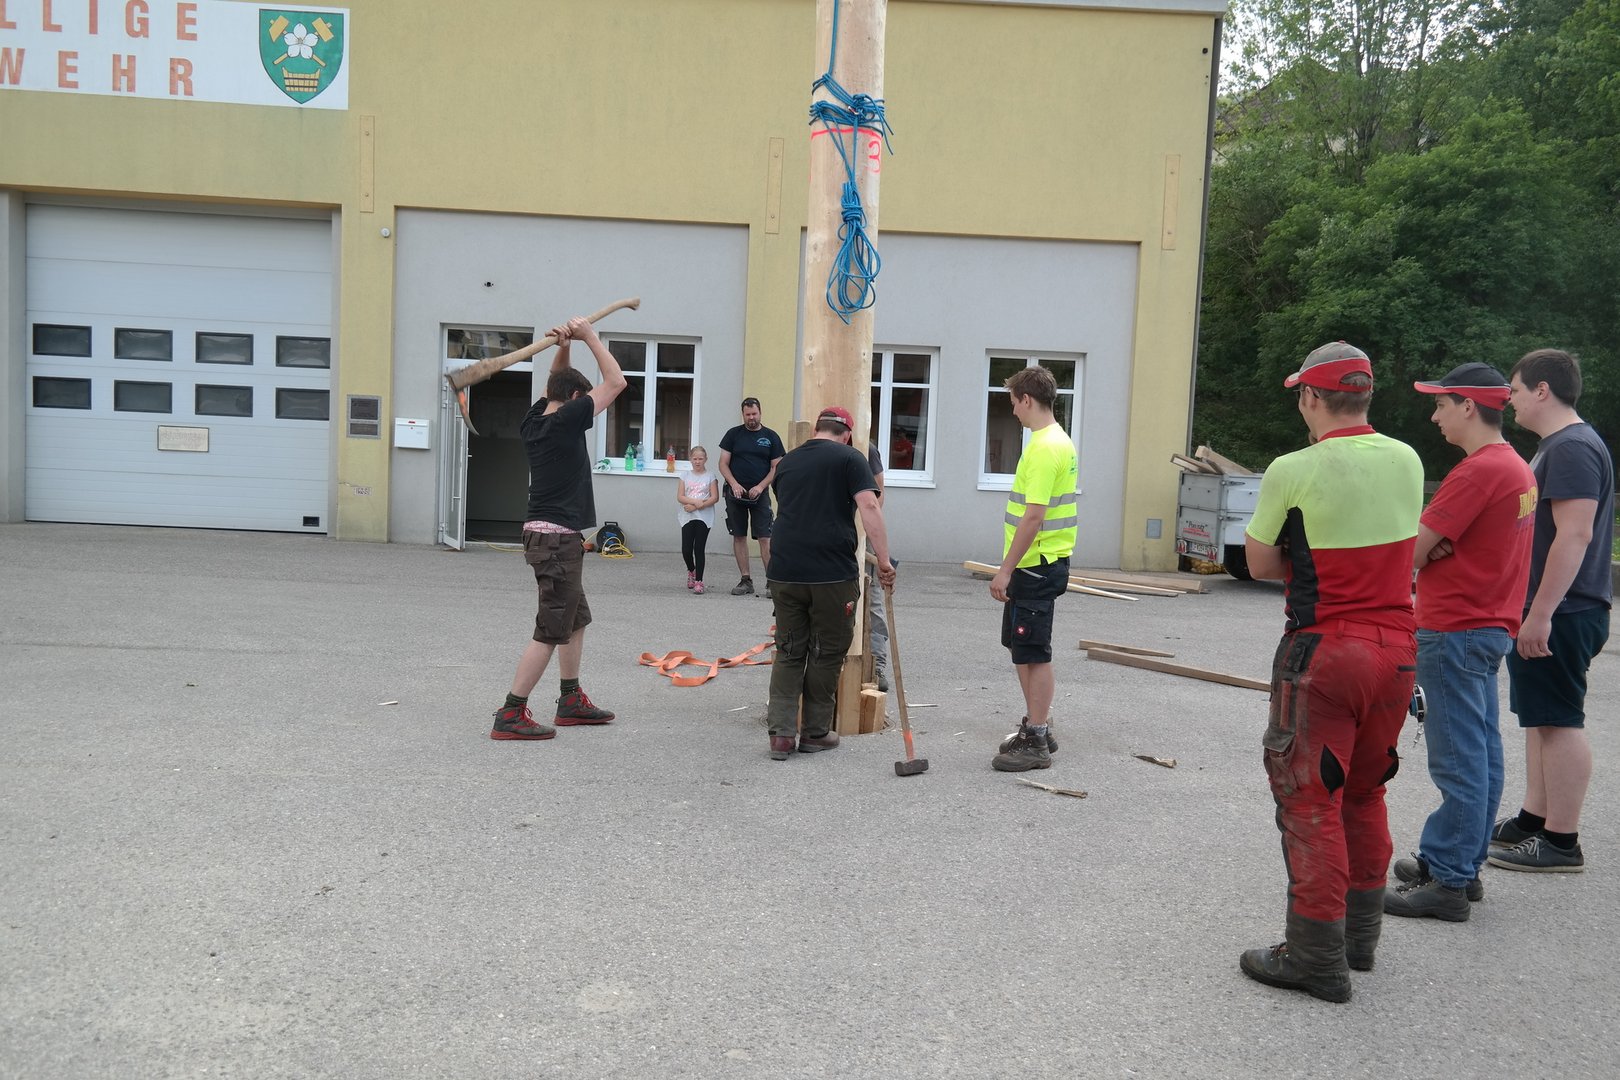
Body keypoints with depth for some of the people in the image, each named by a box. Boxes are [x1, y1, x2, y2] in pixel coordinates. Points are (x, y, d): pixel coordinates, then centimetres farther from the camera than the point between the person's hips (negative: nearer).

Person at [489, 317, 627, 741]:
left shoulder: (536, 419, 8)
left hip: (544, 534, 10)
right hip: (558, 538, -10)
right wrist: (589, 337, -2)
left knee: (576, 619, 21)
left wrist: (562, 349, 10)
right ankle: (510, 715, -5)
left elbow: (557, 386, 27)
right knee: (551, 632, -6)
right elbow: (615, 382, -9)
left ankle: (571, 701, 29)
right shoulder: (565, 420, -13)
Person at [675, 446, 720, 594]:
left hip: (703, 517, -2)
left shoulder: (710, 477, 3)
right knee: (686, 549, -2)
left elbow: (715, 498, -5)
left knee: (699, 549, -3)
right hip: (687, 517, 2)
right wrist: (695, 501, -15)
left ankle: (699, 581, 2)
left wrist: (697, 506, -13)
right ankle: (691, 571, 28)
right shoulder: (685, 477, 9)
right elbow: (679, 497, 1)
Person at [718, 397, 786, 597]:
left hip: (760, 493, -1)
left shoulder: (771, 437, 5)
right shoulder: (733, 434, 6)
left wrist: (761, 486, -11)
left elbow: (776, 467, 3)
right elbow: (723, 464, 4)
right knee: (739, 536, 4)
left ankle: (771, 581, -5)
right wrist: (734, 484, -11)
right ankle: (746, 580, 11)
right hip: (736, 492, 2)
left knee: (765, 537, -8)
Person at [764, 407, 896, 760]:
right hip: (833, 572, -4)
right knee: (826, 653, 9)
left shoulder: (787, 462, 17)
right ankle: (815, 732, 18)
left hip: (785, 571, 4)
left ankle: (781, 733, 7)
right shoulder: (849, 458, 1)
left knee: (788, 651, 12)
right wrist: (883, 561, -13)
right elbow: (869, 507, -12)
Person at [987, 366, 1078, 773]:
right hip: (1042, 562, 10)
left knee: (1033, 653, -2)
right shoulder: (1060, 441, 14)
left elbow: (1033, 516, -24)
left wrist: (1005, 569, -21)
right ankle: (1037, 726, 30)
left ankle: (1036, 744, 6)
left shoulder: (1044, 448, -19)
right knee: (1020, 646, 19)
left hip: (1035, 566, -10)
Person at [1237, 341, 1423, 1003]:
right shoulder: (1407, 461, 3)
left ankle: (1317, 959, 8)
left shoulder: (1294, 471, -14)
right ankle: (1360, 935, 31)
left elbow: (1261, 563, -4)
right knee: (1364, 793, 19)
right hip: (1397, 650, 6)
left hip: (1323, 654, -6)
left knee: (1311, 801, 3)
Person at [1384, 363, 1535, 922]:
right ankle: (1464, 866, 23)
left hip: (1454, 632, -10)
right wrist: (1435, 546, -4)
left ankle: (1447, 882, 1)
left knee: (1459, 761, -5)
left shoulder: (1477, 471, -18)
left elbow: (1410, 553, -19)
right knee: (1481, 753, 14)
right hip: (1491, 625, 10)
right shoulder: (1517, 468, 13)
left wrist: (1425, 547, 2)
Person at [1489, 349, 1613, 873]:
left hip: (1561, 614, -11)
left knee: (1559, 721, -6)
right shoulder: (1555, 446, 18)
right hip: (1546, 611, 11)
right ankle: (1534, 820, 25)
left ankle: (1561, 841, 0)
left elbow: (1575, 536, -25)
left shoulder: (1573, 448, -17)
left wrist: (1541, 613, -26)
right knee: (1541, 718, 16)